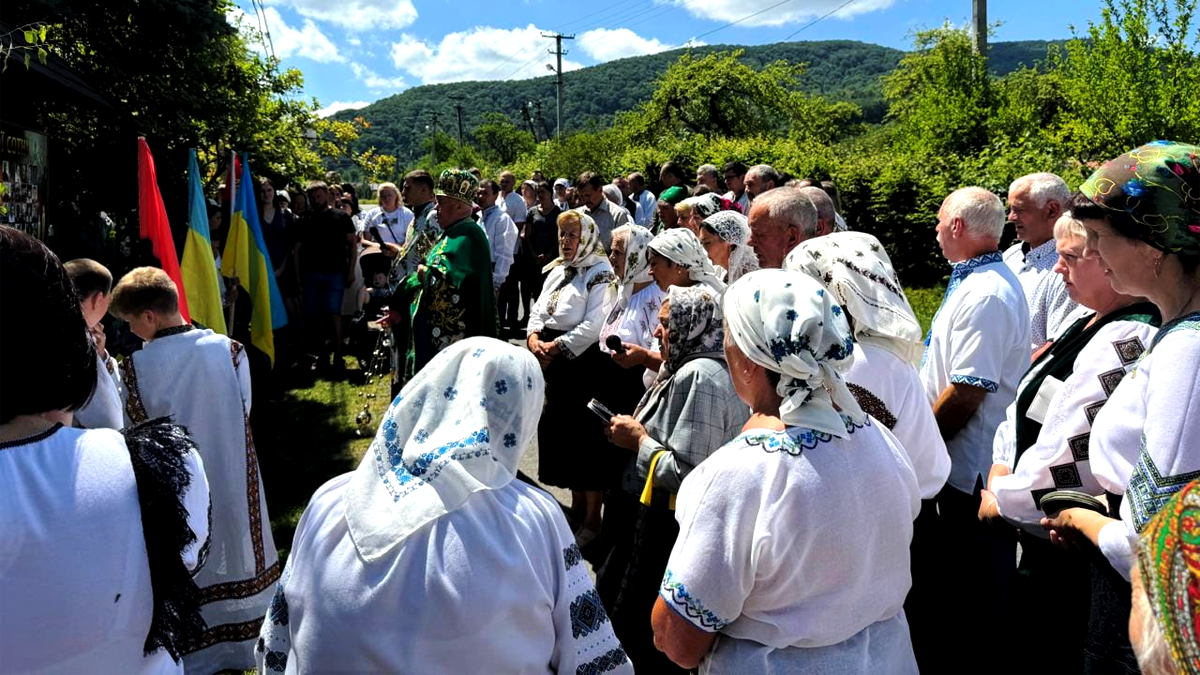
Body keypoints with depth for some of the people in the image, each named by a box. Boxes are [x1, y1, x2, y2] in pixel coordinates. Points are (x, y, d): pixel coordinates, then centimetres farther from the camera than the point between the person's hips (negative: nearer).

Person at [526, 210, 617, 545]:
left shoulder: (599, 272, -9)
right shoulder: (557, 270, 16)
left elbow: (594, 325, -18)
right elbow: (539, 310, 13)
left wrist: (556, 346, -18)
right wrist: (533, 338, -6)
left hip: (584, 363, -8)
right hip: (554, 365, 8)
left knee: (586, 436, -3)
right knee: (558, 428, 14)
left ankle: (592, 518, 9)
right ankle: (577, 504, 30)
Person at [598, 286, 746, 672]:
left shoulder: (699, 376, -24)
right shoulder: (688, 368, 8)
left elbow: (687, 473, -29)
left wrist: (638, 440, -15)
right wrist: (638, 432, 4)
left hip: (671, 523, -11)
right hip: (653, 510, 11)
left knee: (635, 626, 2)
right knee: (609, 593, 25)